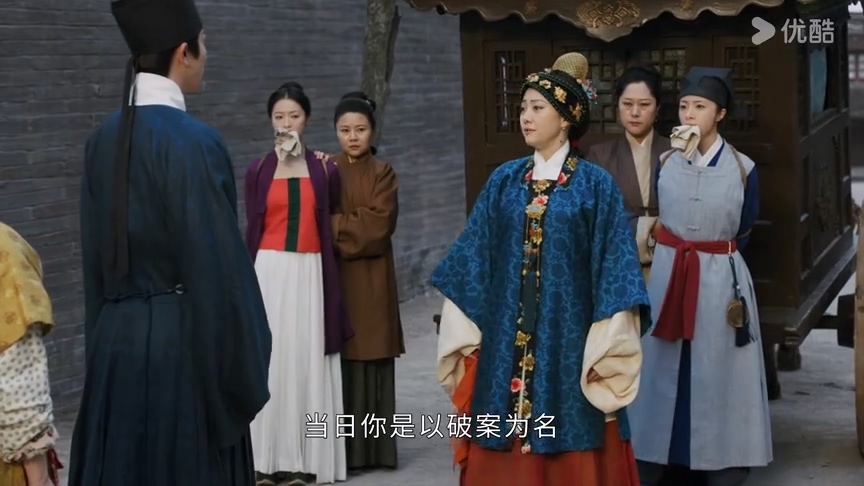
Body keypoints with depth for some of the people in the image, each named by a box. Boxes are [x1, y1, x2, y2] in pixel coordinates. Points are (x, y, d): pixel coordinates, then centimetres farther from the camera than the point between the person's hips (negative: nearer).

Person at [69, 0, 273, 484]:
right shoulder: (193, 140, -16)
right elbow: (217, 264, -17)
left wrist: (110, 329, 18)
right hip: (184, 343, -7)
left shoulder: (104, 139, 5)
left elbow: (97, 253, 11)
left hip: (116, 338, 7)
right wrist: (243, 373, -9)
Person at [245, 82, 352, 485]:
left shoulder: (324, 170, 4)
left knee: (308, 360, 2)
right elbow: (252, 229, 6)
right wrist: (247, 282, 5)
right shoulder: (258, 171, 4)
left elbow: (331, 225, 8)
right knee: (270, 360, -1)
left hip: (311, 274, 0)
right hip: (270, 271, 0)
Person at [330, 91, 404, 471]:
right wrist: (353, 229, -11)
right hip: (333, 278, 1)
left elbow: (378, 226, -8)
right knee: (339, 361, -2)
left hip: (370, 281, -1)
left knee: (371, 361, -1)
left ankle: (373, 447, 6)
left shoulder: (383, 173, 4)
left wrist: (335, 226, -9)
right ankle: (344, 449, 5)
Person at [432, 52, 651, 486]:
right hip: (507, 342, 3)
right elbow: (473, 260, 9)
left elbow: (613, 272, -6)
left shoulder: (596, 185, -3)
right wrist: (467, 337, 5)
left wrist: (605, 356, -10)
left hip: (568, 343, -3)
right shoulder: (504, 181, 7)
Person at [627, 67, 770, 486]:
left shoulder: (743, 168, -4)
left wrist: (711, 255, 10)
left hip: (720, 279, -2)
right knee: (662, 369, 7)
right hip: (668, 275, 2)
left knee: (717, 373, 3)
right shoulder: (665, 163, 2)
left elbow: (743, 232, 6)